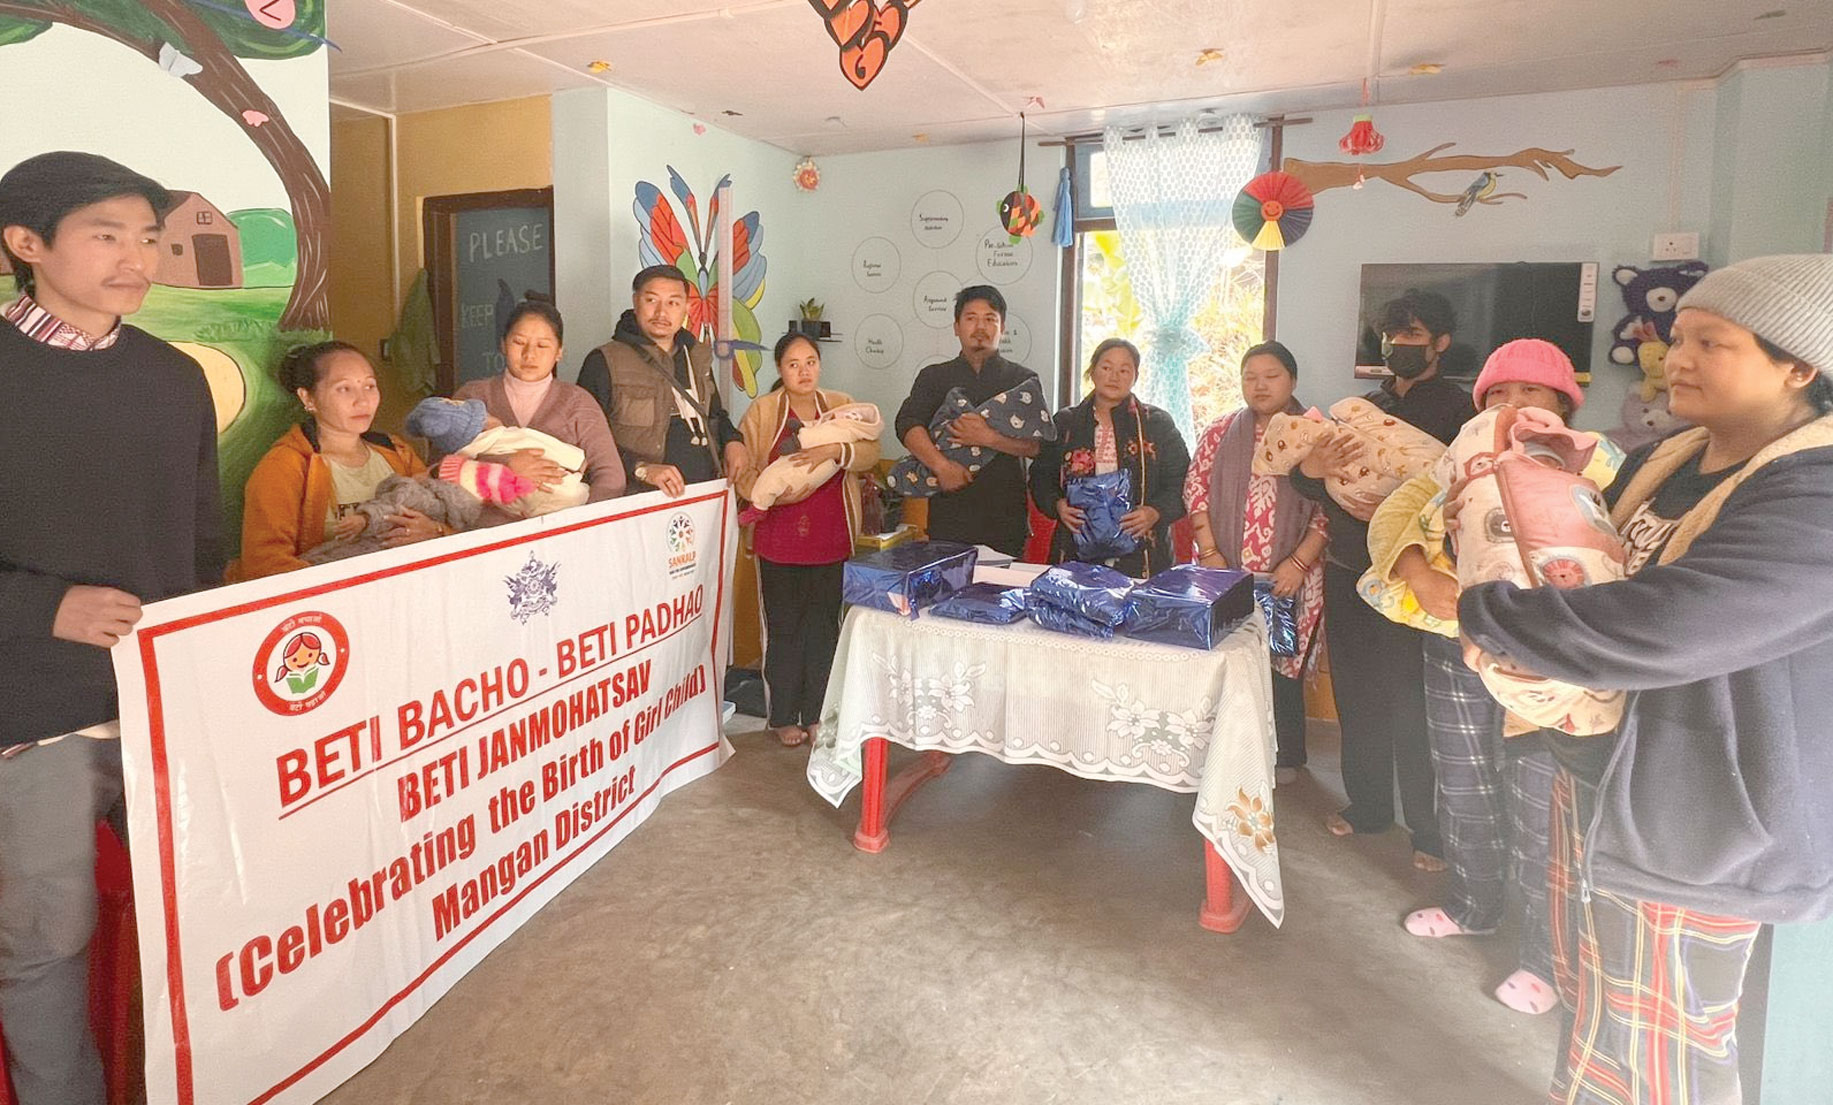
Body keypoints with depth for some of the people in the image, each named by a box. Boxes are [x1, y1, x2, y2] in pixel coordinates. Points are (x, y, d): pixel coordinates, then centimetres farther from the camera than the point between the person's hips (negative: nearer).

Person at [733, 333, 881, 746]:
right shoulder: (762, 410, 2)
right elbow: (742, 469, -2)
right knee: (784, 627, 4)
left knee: (824, 625, 9)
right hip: (779, 538, -2)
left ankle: (817, 714, 22)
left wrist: (837, 449, -25)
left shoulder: (841, 406, 8)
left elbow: (870, 452, -6)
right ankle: (784, 717, 17)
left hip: (830, 538, 2)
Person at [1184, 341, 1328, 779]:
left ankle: (1285, 756, 23)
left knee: (1282, 664, 5)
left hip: (1287, 578, -2)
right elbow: (1195, 488, 5)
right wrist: (1209, 553, -5)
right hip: (1224, 574, 2)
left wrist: (1298, 563, -11)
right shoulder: (1221, 432, 8)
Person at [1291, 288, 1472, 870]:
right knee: (1357, 696, 14)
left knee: (1413, 704, -1)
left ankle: (1430, 827, 14)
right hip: (1348, 571, 6)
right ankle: (1368, 804, 29)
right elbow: (1311, 486, 8)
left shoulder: (1458, 408, -3)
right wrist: (1310, 469, -15)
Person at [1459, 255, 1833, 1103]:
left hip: (1689, 830, -8)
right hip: (1597, 778, 8)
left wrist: (1473, 611, -24)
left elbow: (1650, 630, -36)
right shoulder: (1665, 462, 4)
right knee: (1592, 996, 25)